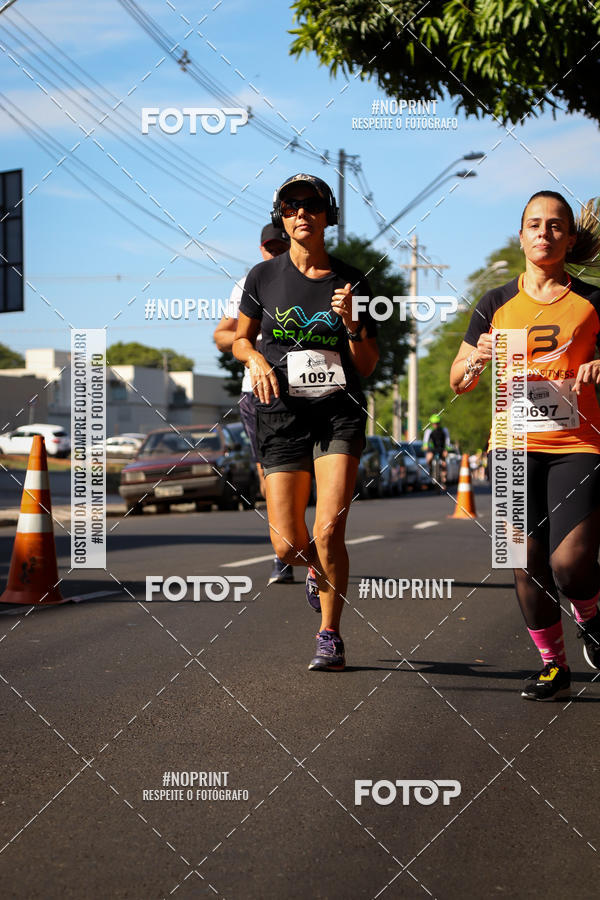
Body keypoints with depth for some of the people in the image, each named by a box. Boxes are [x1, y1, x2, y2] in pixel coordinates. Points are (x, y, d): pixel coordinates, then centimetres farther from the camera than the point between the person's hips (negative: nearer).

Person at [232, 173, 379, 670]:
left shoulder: (350, 280, 3)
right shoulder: (264, 276, 3)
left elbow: (368, 365, 5)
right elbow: (241, 338, 17)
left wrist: (351, 322, -13)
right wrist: (256, 358, -5)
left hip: (340, 411, -1)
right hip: (283, 412, 1)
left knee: (329, 531, -16)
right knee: (288, 545, -3)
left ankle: (330, 635, 3)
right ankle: (317, 572, 34)